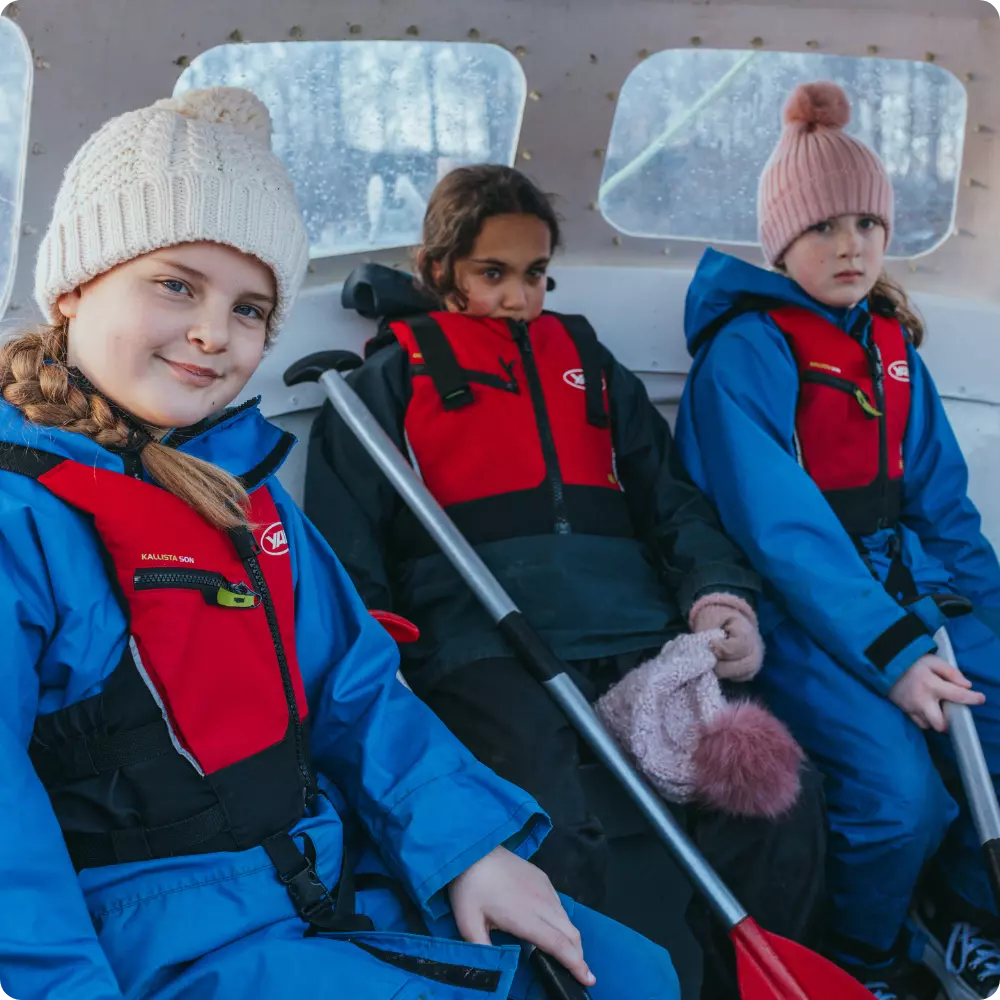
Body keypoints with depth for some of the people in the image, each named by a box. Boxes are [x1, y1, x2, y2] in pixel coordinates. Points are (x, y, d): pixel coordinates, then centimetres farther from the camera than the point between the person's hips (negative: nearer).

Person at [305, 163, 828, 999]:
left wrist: (718, 589, 1)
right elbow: (347, 552, 8)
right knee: (548, 829, -33)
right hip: (483, 647, -3)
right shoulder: (394, 376, 16)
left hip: (635, 635, 4)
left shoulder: (585, 358, 28)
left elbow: (668, 496, 22)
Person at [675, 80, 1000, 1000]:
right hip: (798, 611, -7)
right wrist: (888, 653, -23)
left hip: (905, 584, 7)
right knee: (902, 790, -24)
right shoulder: (746, 349, -9)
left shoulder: (891, 343, 13)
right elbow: (782, 527, -17)